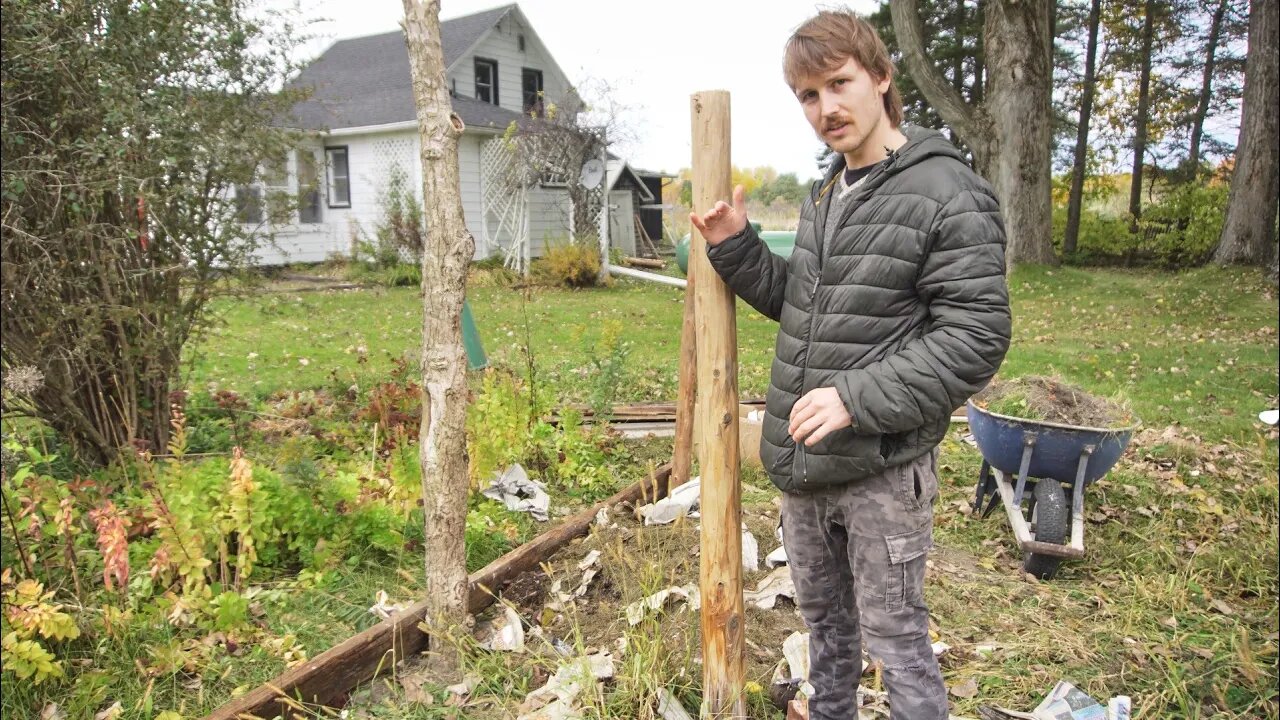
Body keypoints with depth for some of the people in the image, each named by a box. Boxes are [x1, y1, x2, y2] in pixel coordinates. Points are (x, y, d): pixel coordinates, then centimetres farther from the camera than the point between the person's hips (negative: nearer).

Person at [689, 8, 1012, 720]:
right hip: (804, 465, 8)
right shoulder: (825, 194, 12)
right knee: (824, 619, 24)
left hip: (883, 468, -8)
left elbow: (975, 335, -19)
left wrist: (858, 398, -26)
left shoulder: (948, 193, -14)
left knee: (896, 636, 7)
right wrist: (737, 248, 4)